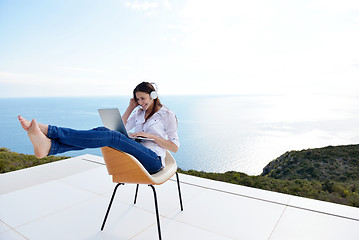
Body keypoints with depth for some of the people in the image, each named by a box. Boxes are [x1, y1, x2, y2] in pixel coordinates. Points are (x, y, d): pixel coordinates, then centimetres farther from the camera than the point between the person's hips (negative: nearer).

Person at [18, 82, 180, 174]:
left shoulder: (167, 115, 4)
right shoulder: (139, 112, 23)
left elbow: (175, 147, -2)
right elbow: (120, 128, 21)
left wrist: (151, 135, -12)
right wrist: (130, 107, 14)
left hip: (153, 161, -6)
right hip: (135, 156, 6)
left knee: (110, 136, -30)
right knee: (102, 132, -22)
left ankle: (47, 130, -37)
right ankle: (49, 146, -42)